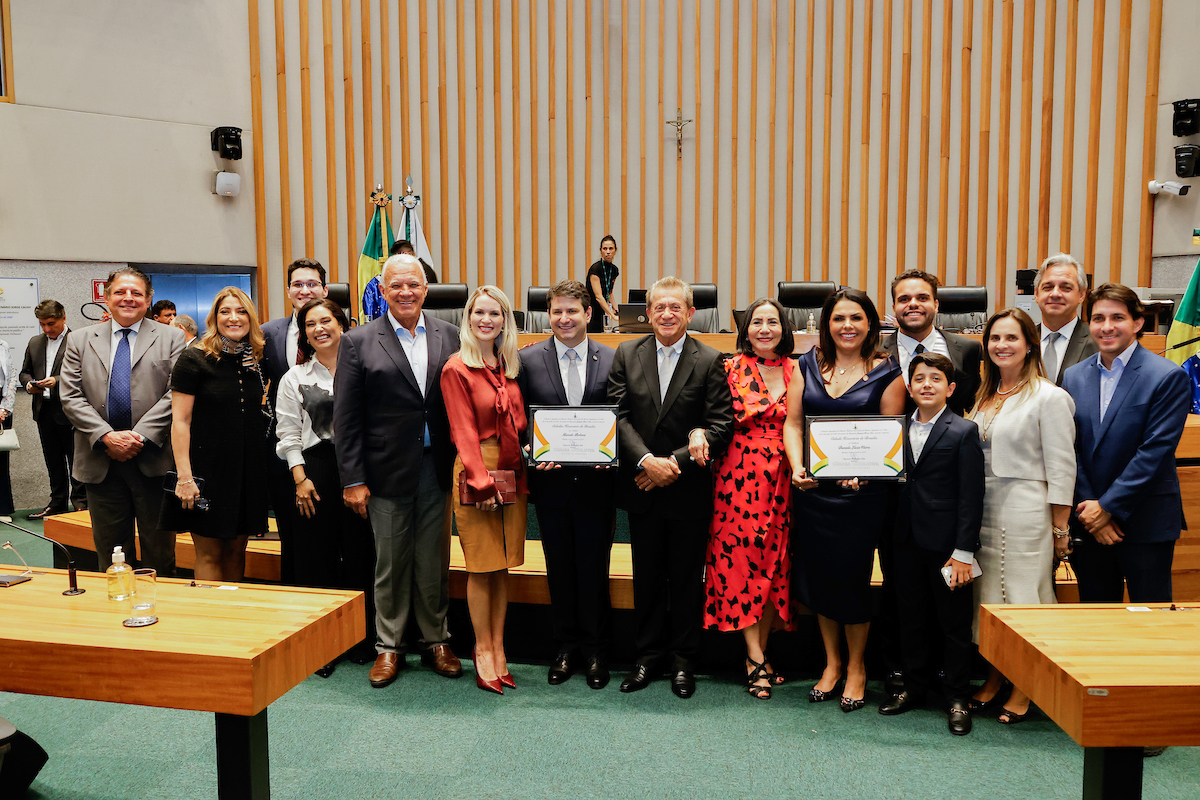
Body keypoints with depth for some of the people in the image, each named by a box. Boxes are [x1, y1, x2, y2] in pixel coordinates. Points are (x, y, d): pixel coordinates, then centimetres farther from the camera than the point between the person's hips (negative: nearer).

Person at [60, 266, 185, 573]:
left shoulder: (172, 338, 4)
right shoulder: (80, 340, 11)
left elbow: (176, 394, -5)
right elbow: (70, 397, 3)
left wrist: (140, 435, -14)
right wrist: (106, 436, -11)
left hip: (154, 460, -2)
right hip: (101, 463, 2)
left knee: (160, 553, 5)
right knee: (110, 552, 11)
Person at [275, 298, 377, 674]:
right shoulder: (295, 378, 9)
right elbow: (289, 433, 7)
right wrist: (300, 478, -3)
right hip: (316, 470, 1)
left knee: (360, 554, 4)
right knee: (317, 558, 3)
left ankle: (363, 641, 19)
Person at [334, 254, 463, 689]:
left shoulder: (449, 336, 5)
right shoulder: (358, 342, -1)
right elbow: (345, 418, -3)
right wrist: (352, 479, -7)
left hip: (438, 469, 2)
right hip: (387, 472, -2)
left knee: (434, 560, 11)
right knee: (390, 563, 9)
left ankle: (436, 640, 28)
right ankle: (388, 645, 26)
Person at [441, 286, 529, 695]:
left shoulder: (509, 366, 12)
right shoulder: (456, 369, -5)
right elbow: (464, 433, -9)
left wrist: (525, 472, 4)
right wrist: (483, 483, -15)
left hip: (514, 473, 5)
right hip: (476, 472, -5)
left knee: (502, 567, 10)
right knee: (482, 568, 1)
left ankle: (498, 649, 20)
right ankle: (483, 652, 15)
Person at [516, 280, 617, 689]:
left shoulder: (612, 360, 1)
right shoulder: (528, 360, 2)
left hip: (596, 482, -1)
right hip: (551, 482, 1)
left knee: (594, 567, 7)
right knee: (559, 568, 11)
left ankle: (594, 650, 24)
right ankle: (566, 647, 28)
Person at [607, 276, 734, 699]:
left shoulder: (710, 361, -4)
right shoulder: (626, 355, 3)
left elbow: (721, 425, -8)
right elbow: (618, 414, -3)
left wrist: (675, 462, -16)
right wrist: (646, 461, -17)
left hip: (689, 490, -2)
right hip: (642, 488, 2)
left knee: (686, 578, 10)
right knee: (647, 576, 13)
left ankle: (683, 659, 26)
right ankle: (649, 654, 28)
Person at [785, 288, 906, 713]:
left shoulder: (886, 372, -1)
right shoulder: (809, 364, 7)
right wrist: (797, 467, -10)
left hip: (862, 490, -3)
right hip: (812, 487, 3)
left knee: (851, 576, 3)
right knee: (817, 575, 11)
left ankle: (856, 666, 26)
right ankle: (831, 662, 31)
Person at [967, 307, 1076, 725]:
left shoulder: (1050, 397, -7)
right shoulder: (985, 396, 12)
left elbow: (1061, 469, -9)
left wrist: (1060, 530, -11)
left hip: (1025, 510, -6)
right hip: (982, 509, 6)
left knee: (1024, 596, 1)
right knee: (989, 595, 11)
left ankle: (1023, 690, 15)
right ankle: (995, 679, 25)